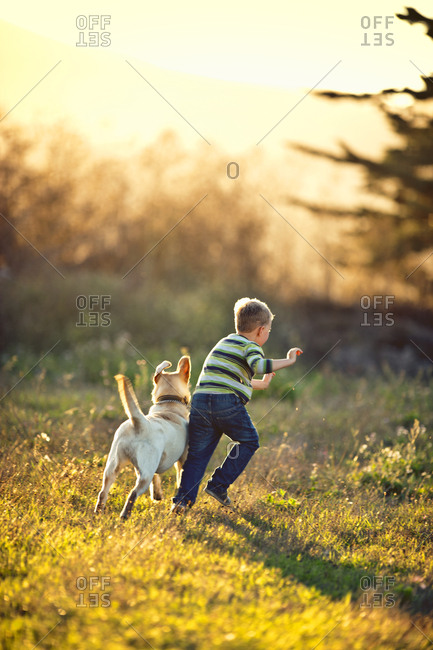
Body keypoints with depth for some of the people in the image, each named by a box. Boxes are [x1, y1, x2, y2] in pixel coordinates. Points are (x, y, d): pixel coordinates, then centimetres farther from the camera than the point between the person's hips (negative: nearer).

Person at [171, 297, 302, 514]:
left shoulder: (225, 342, 29)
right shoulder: (250, 346, 3)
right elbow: (259, 365, -21)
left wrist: (261, 384, 53)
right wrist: (287, 361, -11)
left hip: (200, 400, 6)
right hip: (227, 403, -6)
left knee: (197, 453, 7)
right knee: (249, 441, 15)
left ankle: (183, 497, -8)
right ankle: (218, 485, 10)